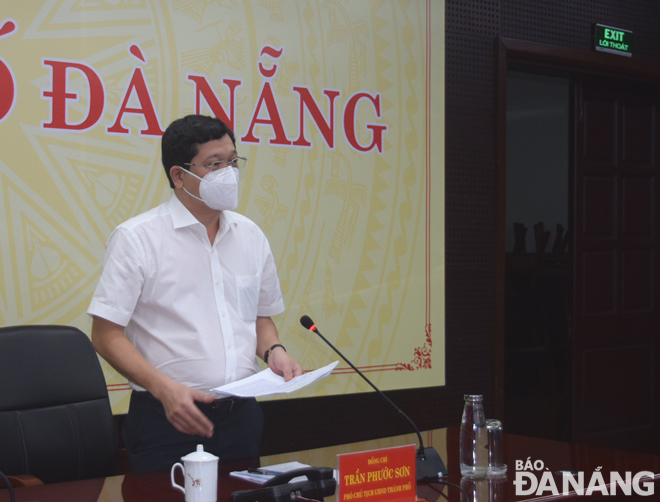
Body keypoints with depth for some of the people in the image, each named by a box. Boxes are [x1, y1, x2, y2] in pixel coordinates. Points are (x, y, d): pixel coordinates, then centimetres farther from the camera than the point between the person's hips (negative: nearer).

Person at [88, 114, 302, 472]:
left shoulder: (250, 236, 10)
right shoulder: (136, 238, -7)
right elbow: (106, 335, -10)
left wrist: (273, 351, -2)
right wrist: (164, 388, -22)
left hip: (241, 415, 5)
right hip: (168, 419, -5)